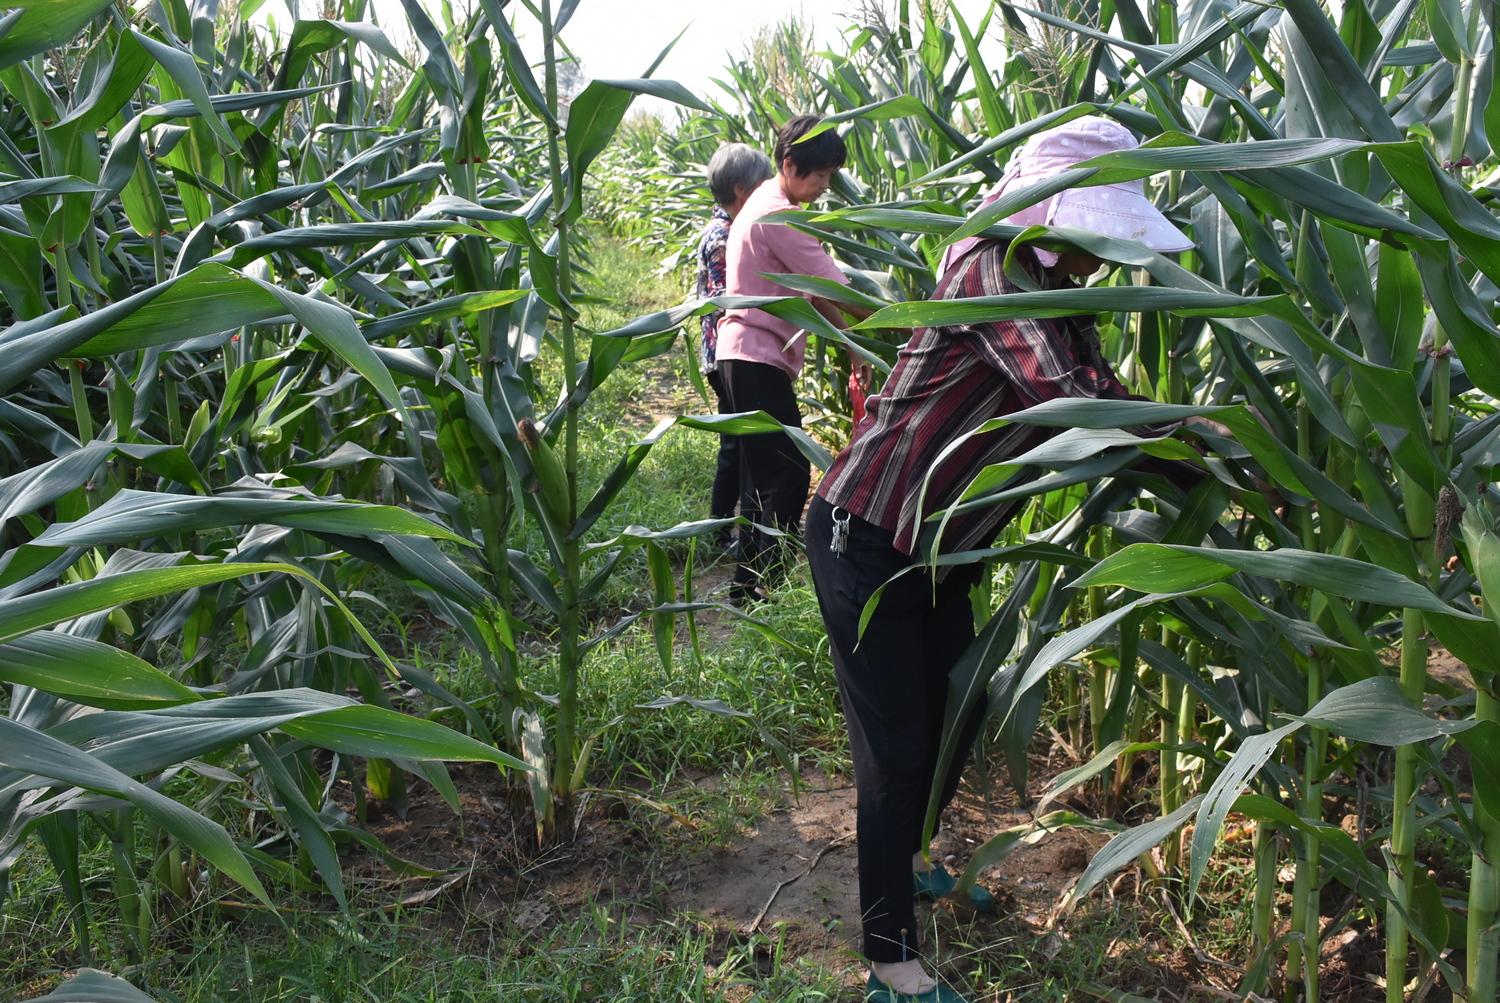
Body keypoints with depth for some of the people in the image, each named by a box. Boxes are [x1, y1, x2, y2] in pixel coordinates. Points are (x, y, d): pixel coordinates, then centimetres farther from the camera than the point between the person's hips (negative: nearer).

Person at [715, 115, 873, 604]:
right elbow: (836, 288, -18)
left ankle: (747, 588, 22)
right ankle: (761, 586, -5)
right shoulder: (777, 215, -15)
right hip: (758, 358, -11)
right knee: (789, 476, -8)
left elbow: (811, 288, 16)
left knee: (765, 476, 14)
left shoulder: (767, 204, 17)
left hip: (748, 357, 11)